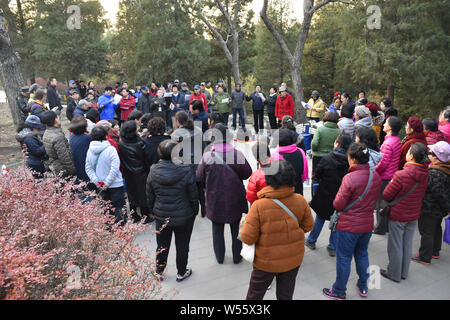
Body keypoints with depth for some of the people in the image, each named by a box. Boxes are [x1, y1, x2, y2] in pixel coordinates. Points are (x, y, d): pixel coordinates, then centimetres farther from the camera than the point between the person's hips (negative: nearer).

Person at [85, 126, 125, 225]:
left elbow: (88, 168, 2)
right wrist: (107, 182, -15)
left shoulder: (90, 150, -1)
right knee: (118, 209, 4)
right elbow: (115, 168, -23)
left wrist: (96, 181, -2)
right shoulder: (110, 149, -18)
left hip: (101, 187, 6)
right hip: (115, 185, -5)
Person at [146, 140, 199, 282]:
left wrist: (154, 211, 15)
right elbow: (193, 195, -11)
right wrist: (195, 211, 5)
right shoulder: (185, 170, -19)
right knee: (182, 246, 16)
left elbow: (150, 197, 1)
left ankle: (159, 272, 37)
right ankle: (181, 273, 32)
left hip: (161, 216, 3)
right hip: (183, 216, -3)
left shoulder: (153, 172, -10)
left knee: (162, 245, 20)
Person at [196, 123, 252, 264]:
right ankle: (236, 256, 32)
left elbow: (199, 177, -7)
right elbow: (248, 173, -7)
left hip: (215, 200, 0)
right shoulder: (237, 154, -17)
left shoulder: (207, 156, -17)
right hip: (235, 199, 0)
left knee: (217, 228, 19)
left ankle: (219, 256, 32)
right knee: (236, 228, 19)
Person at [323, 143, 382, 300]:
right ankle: (363, 287, 40)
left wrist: (338, 196, 1)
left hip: (348, 226, -6)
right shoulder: (376, 176, -4)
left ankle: (339, 291, 24)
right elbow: (374, 199, 9)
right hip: (367, 224, 6)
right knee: (362, 254, 24)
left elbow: (338, 205, -18)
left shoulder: (350, 178, -24)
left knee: (343, 258, 9)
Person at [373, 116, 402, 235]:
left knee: (381, 203, 4)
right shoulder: (397, 140, 4)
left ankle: (380, 228, 16)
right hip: (393, 175, 9)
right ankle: (388, 225, 32)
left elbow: (383, 163, -23)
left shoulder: (388, 143, -23)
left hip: (385, 177, -9)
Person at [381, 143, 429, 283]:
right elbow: (421, 194, 7)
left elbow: (386, 195, -18)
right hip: (414, 216, 6)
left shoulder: (402, 175, -28)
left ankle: (394, 274, 27)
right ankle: (404, 273, 37)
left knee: (395, 246, 11)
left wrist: (391, 183, -1)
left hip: (398, 216, -6)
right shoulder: (425, 174, -8)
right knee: (407, 245, 21)